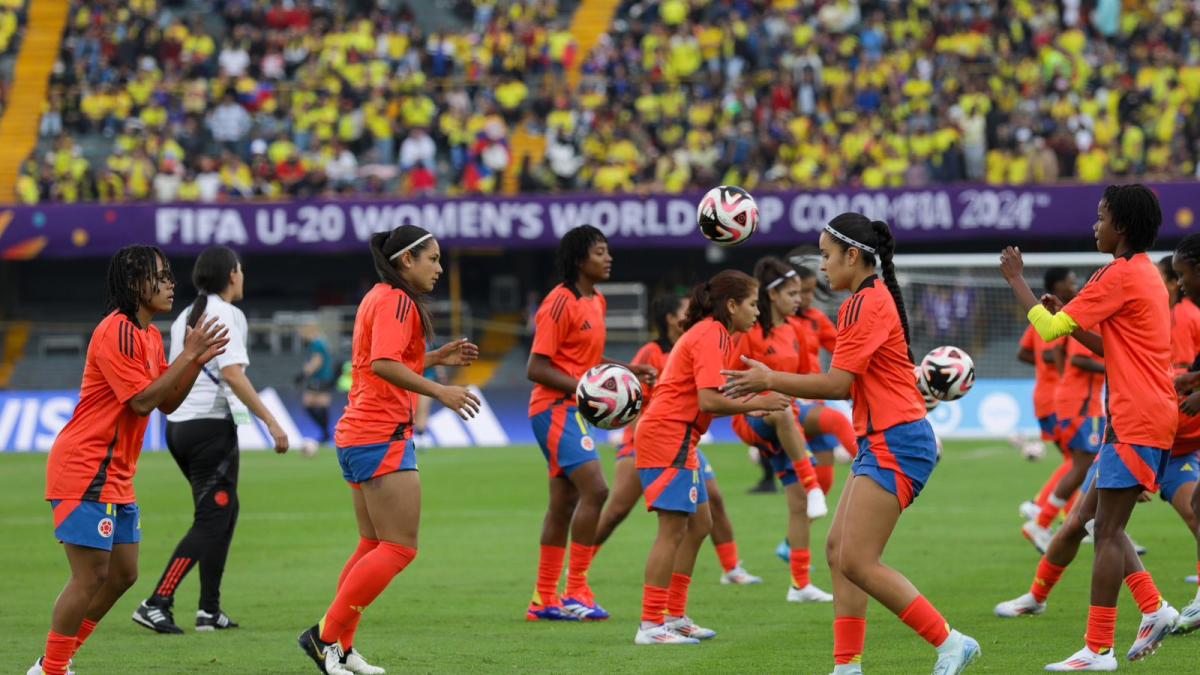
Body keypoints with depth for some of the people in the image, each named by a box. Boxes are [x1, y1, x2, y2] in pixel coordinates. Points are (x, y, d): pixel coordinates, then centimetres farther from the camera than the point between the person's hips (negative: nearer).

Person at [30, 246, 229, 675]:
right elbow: (143, 400, -21)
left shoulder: (149, 335, 16)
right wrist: (188, 356, -17)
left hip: (115, 476, 10)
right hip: (85, 471, -10)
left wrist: (197, 361, 2)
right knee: (91, 577, -11)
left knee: (123, 573, 12)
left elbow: (168, 402, 16)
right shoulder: (116, 333, -16)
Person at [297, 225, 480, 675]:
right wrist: (439, 392, -28)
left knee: (374, 547, 15)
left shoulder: (380, 298, 19)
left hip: (360, 436, 11)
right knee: (400, 548, -10)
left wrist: (435, 358, 18)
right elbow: (383, 364, -25)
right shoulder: (396, 301, -12)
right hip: (382, 437, -11)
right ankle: (327, 635, -12)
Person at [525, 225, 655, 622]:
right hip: (555, 408, -10)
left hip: (572, 410, 10)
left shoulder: (596, 302, 14)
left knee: (564, 503, 11)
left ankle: (544, 600, 17)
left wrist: (626, 371, 10)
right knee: (595, 489, -19)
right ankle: (576, 592, -16)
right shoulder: (561, 303, -14)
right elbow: (536, 368, -17)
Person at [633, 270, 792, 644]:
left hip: (678, 439, 11)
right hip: (667, 435, -11)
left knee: (699, 523, 15)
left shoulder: (711, 334, 19)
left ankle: (674, 617, 19)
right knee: (673, 529, -11)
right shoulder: (711, 336, -13)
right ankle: (651, 625, -12)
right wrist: (757, 403, -14)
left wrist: (751, 407, 6)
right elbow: (709, 400, -22)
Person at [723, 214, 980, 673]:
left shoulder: (867, 304, -15)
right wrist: (781, 395, 16)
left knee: (857, 561, -11)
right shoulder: (871, 300, 16)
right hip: (880, 442, 10)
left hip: (894, 445, -10)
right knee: (838, 550, 9)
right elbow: (849, 385, 17)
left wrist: (770, 381, -9)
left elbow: (837, 383, -19)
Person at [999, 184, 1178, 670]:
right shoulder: (1144, 273, 17)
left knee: (1107, 530, -8)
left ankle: (1098, 650, -7)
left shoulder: (1121, 276, -14)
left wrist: (1016, 278, -2)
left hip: (1138, 423, -10)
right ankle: (1154, 610, 10)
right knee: (1094, 516, 15)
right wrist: (1068, 320, 13)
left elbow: (1049, 328, -14)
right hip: (1150, 417, 10)